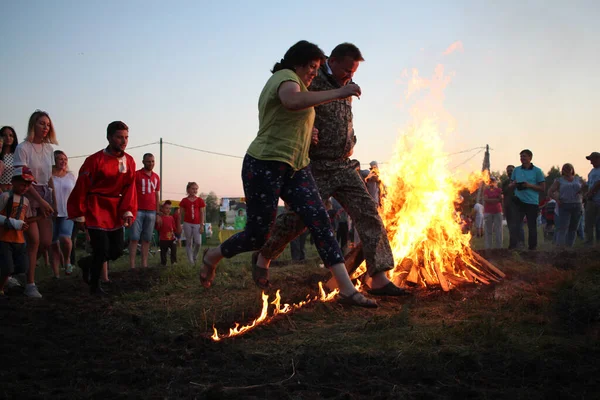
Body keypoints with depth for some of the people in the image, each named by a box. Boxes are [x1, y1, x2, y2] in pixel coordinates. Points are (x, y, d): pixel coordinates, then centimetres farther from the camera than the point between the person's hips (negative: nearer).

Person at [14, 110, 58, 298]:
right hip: (27, 195, -6)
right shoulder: (23, 148, -8)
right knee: (34, 240, -10)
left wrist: (53, 201, 8)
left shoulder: (49, 148, 10)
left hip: (45, 196, 6)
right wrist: (40, 200, -19)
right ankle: (30, 284, -2)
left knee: (46, 242, -1)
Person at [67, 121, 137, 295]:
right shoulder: (95, 160, -14)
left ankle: (87, 263, 35)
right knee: (102, 249, -9)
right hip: (96, 211, -6)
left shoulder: (129, 161, 2)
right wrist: (79, 214, -7)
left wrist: (128, 211, -8)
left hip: (115, 212, 6)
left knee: (117, 251, 8)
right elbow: (82, 188, -10)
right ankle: (95, 286, 12)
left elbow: (129, 188, 3)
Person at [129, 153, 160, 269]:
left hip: (151, 212, 4)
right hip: (137, 211, -4)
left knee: (147, 239, 5)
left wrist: (158, 213, 15)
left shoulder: (156, 177, 14)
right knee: (134, 238, -5)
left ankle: (144, 264, 9)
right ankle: (132, 265, -7)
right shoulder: (136, 174, 0)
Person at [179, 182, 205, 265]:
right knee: (189, 243, 4)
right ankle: (191, 261, 9)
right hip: (187, 224, 0)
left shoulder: (200, 200, 3)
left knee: (198, 242, -10)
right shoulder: (184, 201, 3)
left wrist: (202, 225, -3)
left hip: (197, 224, 0)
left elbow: (202, 213, 3)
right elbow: (181, 214, 6)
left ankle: (195, 257, 14)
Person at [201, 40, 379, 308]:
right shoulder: (286, 76, -9)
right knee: (258, 235, -3)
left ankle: (347, 290, -16)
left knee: (320, 222, -9)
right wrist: (337, 93, -32)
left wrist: (306, 132, 14)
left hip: (296, 169, 9)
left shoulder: (294, 83, 23)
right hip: (265, 165, -9)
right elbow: (293, 101, -34)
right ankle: (212, 257, 27)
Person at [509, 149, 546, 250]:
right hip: (519, 201, 2)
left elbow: (543, 189, 0)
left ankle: (532, 248, 15)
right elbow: (510, 186, 18)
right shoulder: (516, 170, 12)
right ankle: (512, 247, -12)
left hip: (532, 202, -2)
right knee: (515, 225, -9)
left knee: (532, 226, 6)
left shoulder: (537, 171, 1)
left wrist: (530, 185, -14)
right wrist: (513, 184, -6)